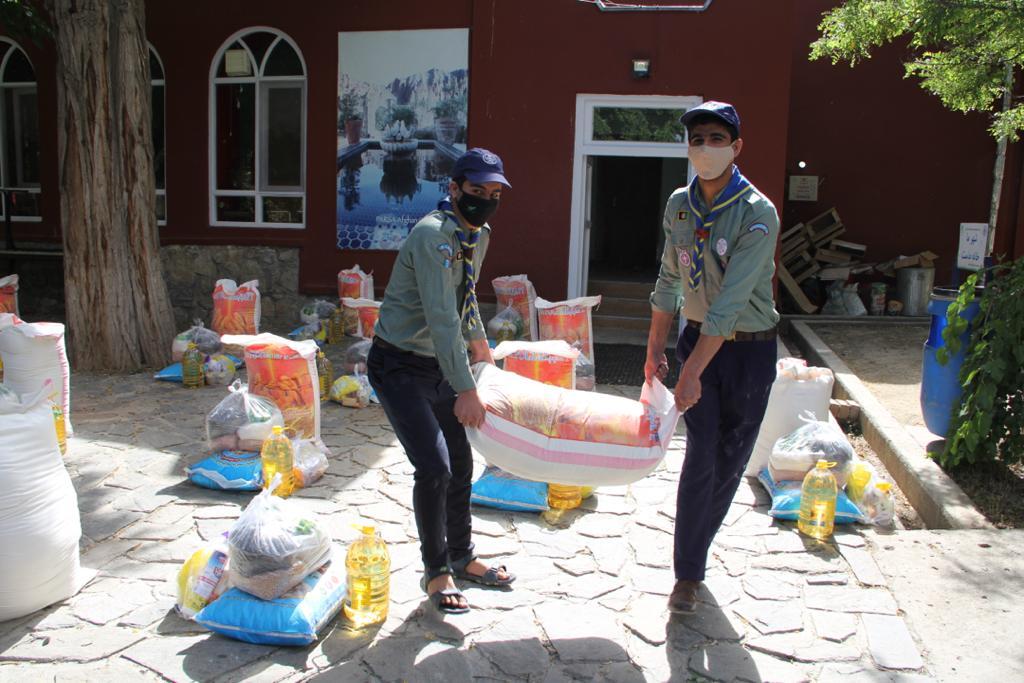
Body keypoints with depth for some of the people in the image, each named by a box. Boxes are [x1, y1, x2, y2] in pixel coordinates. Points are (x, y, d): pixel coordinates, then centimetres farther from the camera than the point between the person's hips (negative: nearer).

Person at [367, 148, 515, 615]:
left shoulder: (479, 235, 5)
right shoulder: (432, 235, -23)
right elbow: (441, 318, -31)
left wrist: (479, 344, 35)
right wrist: (465, 389, -34)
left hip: (439, 365, 9)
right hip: (399, 365, -9)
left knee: (460, 462, 13)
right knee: (434, 467, -14)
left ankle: (461, 557, 32)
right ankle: (435, 570, 8)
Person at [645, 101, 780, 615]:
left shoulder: (758, 214, -19)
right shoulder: (679, 204, -1)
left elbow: (730, 301, -25)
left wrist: (693, 373, -28)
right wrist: (656, 348, 8)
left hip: (749, 347, -2)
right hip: (697, 338, 3)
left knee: (731, 457, 7)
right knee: (701, 455, -4)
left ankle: (695, 547, 28)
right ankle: (687, 573, 6)